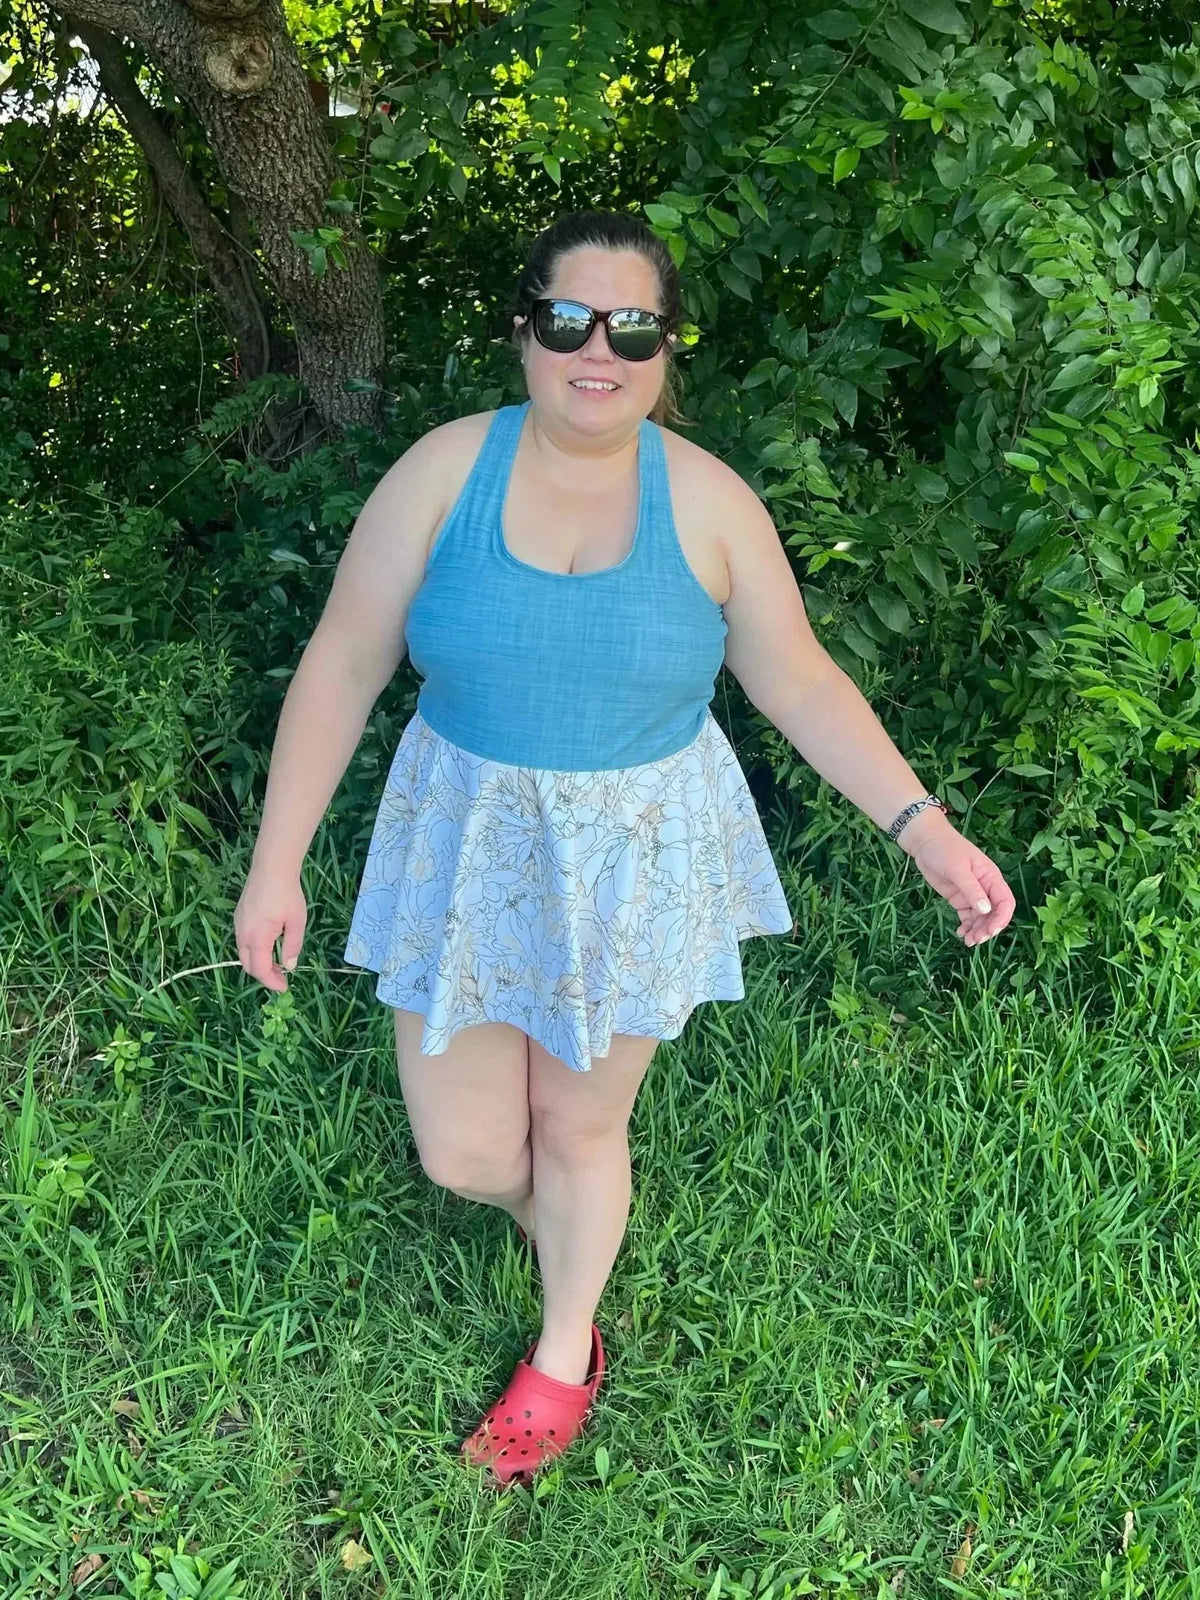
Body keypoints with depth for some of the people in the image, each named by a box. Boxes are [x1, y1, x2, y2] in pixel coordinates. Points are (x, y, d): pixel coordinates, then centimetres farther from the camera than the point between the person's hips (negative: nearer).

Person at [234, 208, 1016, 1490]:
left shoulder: (707, 503, -10)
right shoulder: (445, 470, -10)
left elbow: (797, 680, -2)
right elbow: (342, 667, -6)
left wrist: (922, 827, -10)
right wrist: (277, 860, -6)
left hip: (636, 857, -1)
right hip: (471, 845, 1)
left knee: (580, 1124, 15)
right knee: (462, 1153, 9)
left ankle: (566, 1357, 44)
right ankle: (557, 1222, 48)